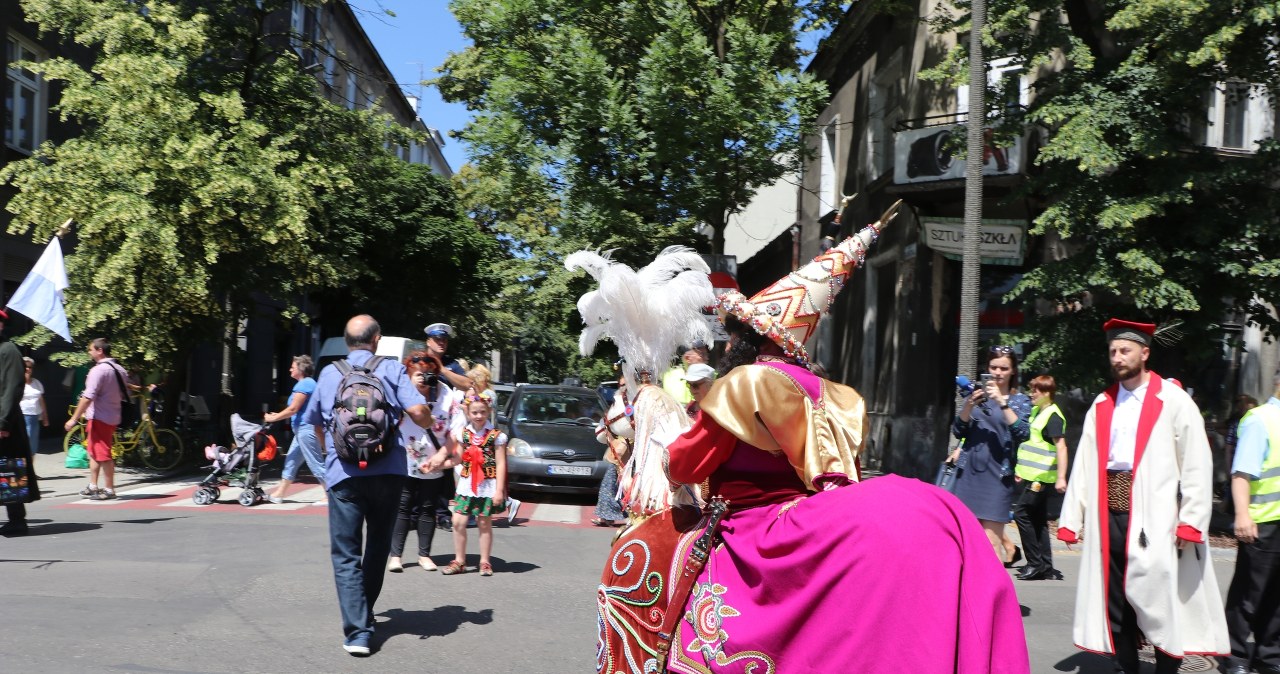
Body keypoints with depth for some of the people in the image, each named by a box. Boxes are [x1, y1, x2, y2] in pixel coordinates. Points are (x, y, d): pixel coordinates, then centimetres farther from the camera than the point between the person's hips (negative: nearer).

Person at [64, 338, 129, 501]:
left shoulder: (99, 370, -17)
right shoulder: (120, 370, 10)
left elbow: (88, 397, -22)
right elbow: (124, 395, 16)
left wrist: (74, 419, -18)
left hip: (100, 418, -9)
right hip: (113, 417, 9)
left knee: (103, 454, -4)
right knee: (94, 451, 20)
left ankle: (109, 490, 0)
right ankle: (93, 486, 27)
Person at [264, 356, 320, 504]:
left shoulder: (304, 384, -14)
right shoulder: (308, 383, 17)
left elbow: (293, 409, -17)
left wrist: (273, 418, -6)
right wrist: (278, 415, 18)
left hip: (306, 429, -11)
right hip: (303, 429, 11)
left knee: (316, 463, -8)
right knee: (291, 461, 15)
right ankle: (279, 493, 22)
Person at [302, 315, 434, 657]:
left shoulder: (329, 374, 13)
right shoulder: (391, 369, 4)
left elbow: (316, 423, 23)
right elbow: (418, 412, -8)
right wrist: (430, 424, 15)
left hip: (343, 474, 0)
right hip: (387, 471, 0)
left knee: (346, 554, 3)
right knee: (378, 546, 19)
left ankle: (357, 630, -8)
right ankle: (364, 613, 29)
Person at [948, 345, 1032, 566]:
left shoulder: (1020, 401, 3)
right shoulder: (977, 395, 10)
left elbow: (1023, 433, -13)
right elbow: (959, 431, 7)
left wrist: (1002, 402, -21)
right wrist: (969, 405, -10)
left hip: (997, 473, -4)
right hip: (969, 471, 4)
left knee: (991, 541, -8)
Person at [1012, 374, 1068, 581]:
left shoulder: (1053, 416, -14)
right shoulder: (1036, 411, 14)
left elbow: (1061, 447, -20)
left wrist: (1061, 477, -25)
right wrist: (1021, 470, 25)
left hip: (1042, 476, -10)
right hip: (1032, 475, 10)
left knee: (1021, 513, -10)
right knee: (1038, 519, 10)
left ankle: (1036, 563, -5)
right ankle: (1046, 567, 14)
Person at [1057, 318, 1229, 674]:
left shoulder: (1173, 401, -1)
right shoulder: (1102, 404, 13)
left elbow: (1197, 465, -5)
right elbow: (1083, 465, 10)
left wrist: (1191, 521, -12)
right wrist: (1072, 519, 4)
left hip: (1154, 520, -5)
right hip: (1109, 517, 5)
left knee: (1160, 600, -2)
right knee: (1116, 600, 10)